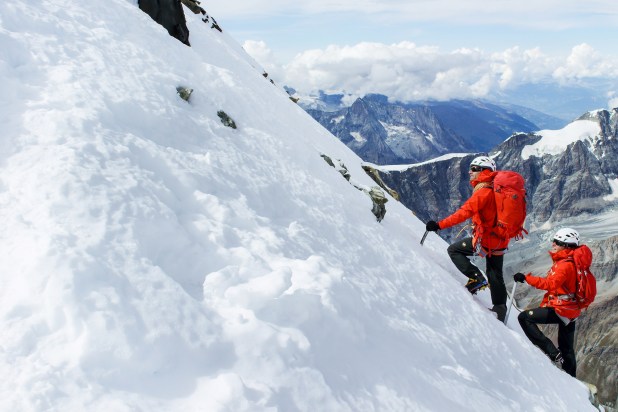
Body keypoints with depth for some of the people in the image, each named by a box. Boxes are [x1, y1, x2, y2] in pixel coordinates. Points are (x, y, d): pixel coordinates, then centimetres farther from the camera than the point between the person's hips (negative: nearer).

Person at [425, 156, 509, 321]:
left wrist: (440, 225, -29)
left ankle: (476, 278, -5)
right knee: (495, 276, 15)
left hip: (485, 239, -9)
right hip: (501, 240, 9)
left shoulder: (483, 192, -18)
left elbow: (464, 213, -27)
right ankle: (500, 311, 19)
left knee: (454, 250, 4)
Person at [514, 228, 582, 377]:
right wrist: (544, 305, 20)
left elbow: (551, 284, -32)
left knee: (524, 317, -10)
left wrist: (526, 278, -32)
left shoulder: (565, 265, -18)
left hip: (560, 310, -10)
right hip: (570, 310, 10)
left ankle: (552, 352, -12)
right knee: (566, 348, 19)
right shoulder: (566, 262, 13)